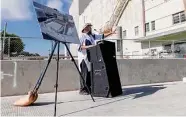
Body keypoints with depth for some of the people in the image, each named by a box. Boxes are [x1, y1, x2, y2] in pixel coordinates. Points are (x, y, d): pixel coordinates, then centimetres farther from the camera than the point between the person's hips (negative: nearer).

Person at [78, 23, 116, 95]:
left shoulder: (92, 35, 18)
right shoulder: (82, 36, -2)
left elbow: (102, 36, 23)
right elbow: (78, 46, -11)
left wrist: (110, 33, 17)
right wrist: (87, 47, -21)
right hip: (84, 57, -7)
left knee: (90, 73, 6)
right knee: (85, 74, -7)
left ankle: (89, 88, 15)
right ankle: (82, 90, 0)